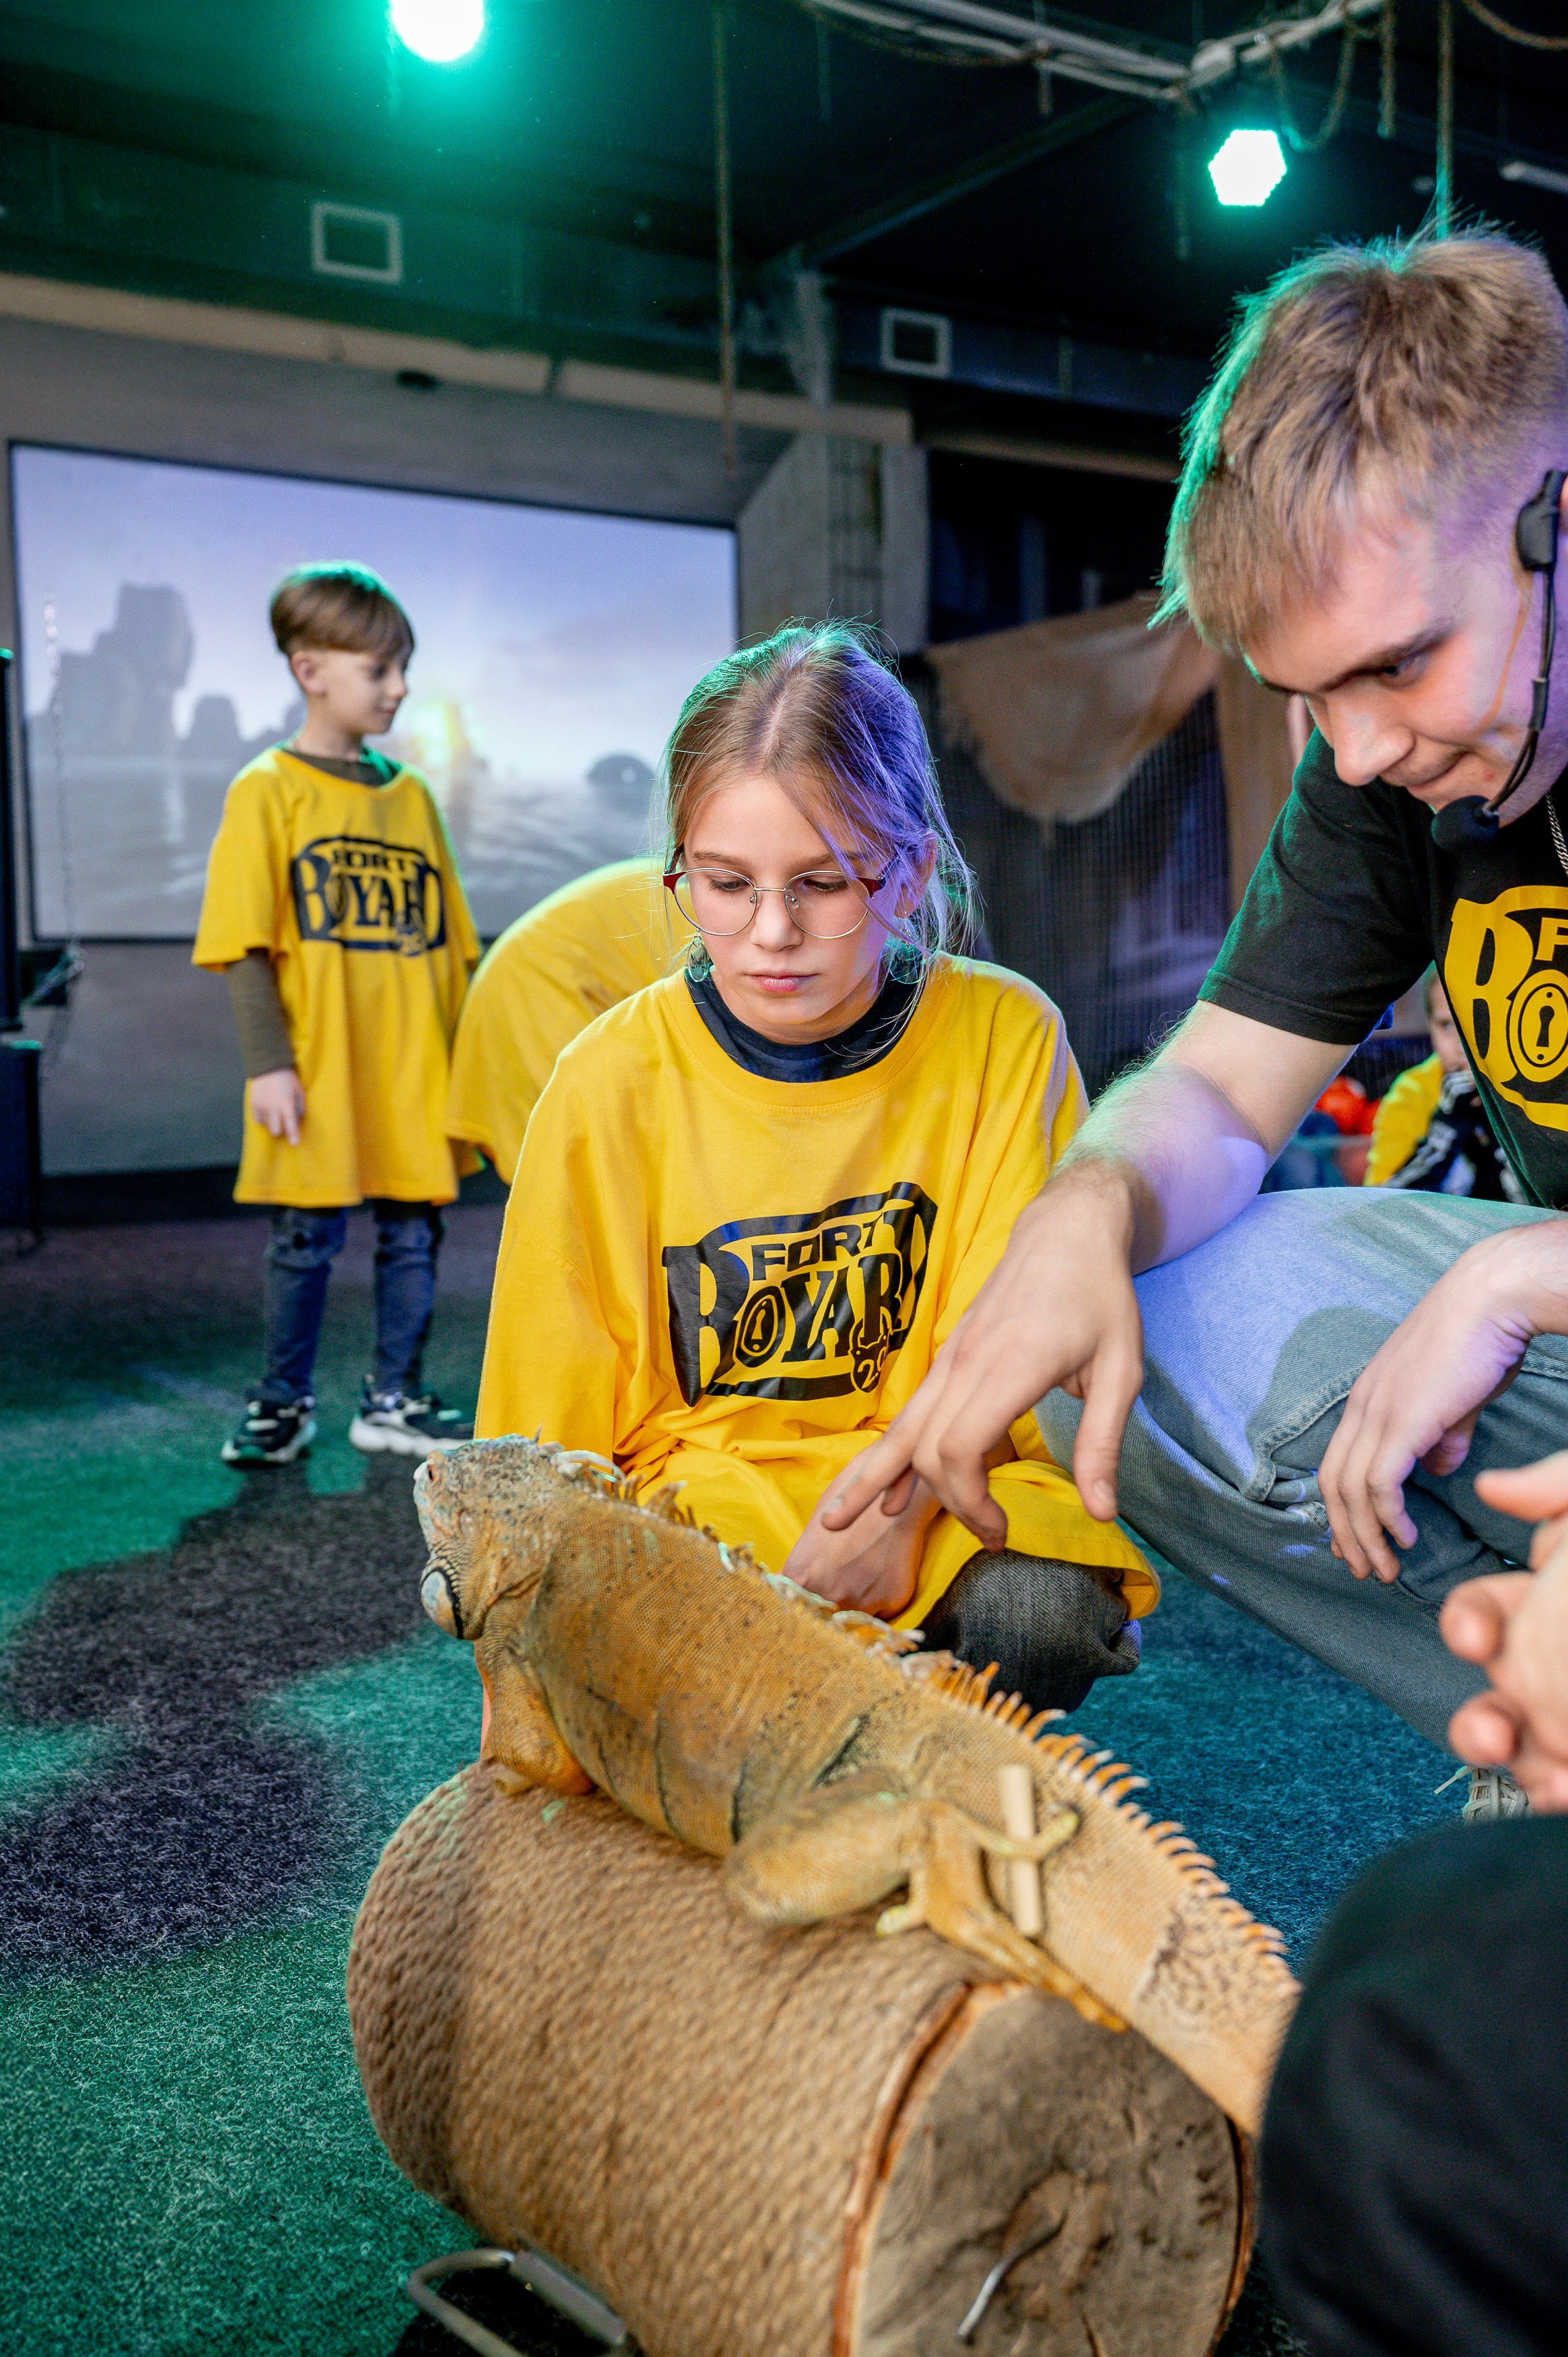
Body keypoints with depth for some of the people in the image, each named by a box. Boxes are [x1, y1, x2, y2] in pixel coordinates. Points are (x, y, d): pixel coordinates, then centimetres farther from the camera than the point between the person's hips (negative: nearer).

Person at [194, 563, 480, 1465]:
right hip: (317, 1075, -4)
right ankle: (285, 1404, 19)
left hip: (414, 1072, 5)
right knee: (308, 1240, 3)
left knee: (414, 1233, 8)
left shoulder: (411, 795, 12)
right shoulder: (269, 791, -2)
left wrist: (461, 1052, 12)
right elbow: (247, 946, -7)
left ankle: (394, 1399, 21)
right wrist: (268, 1063, -13)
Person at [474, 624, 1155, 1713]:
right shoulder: (612, 1082, -5)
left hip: (943, 1487, 1)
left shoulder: (1005, 1037, -5)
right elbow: (550, 1418, 1)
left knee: (1038, 1612, -31)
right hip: (700, 1483, 0)